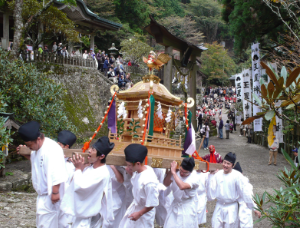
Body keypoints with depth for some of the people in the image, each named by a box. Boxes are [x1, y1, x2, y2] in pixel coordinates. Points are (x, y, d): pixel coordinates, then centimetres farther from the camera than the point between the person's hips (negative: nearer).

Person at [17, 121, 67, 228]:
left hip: (50, 194, -10)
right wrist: (25, 154, 11)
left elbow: (57, 174, -28)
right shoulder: (38, 149, 8)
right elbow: (35, 159, 28)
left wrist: (55, 192, -26)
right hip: (43, 193, 10)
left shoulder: (52, 149, -25)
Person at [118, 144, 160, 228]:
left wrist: (139, 213, -18)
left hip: (145, 212, -7)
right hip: (134, 206, 7)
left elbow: (153, 203, -27)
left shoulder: (149, 181, -36)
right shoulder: (137, 170, -13)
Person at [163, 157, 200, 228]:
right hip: (175, 206, 5)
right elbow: (166, 183, -4)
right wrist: (170, 171, -19)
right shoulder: (177, 172, -6)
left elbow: (182, 186, -36)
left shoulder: (194, 177, -20)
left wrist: (173, 172, -31)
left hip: (187, 208, -5)